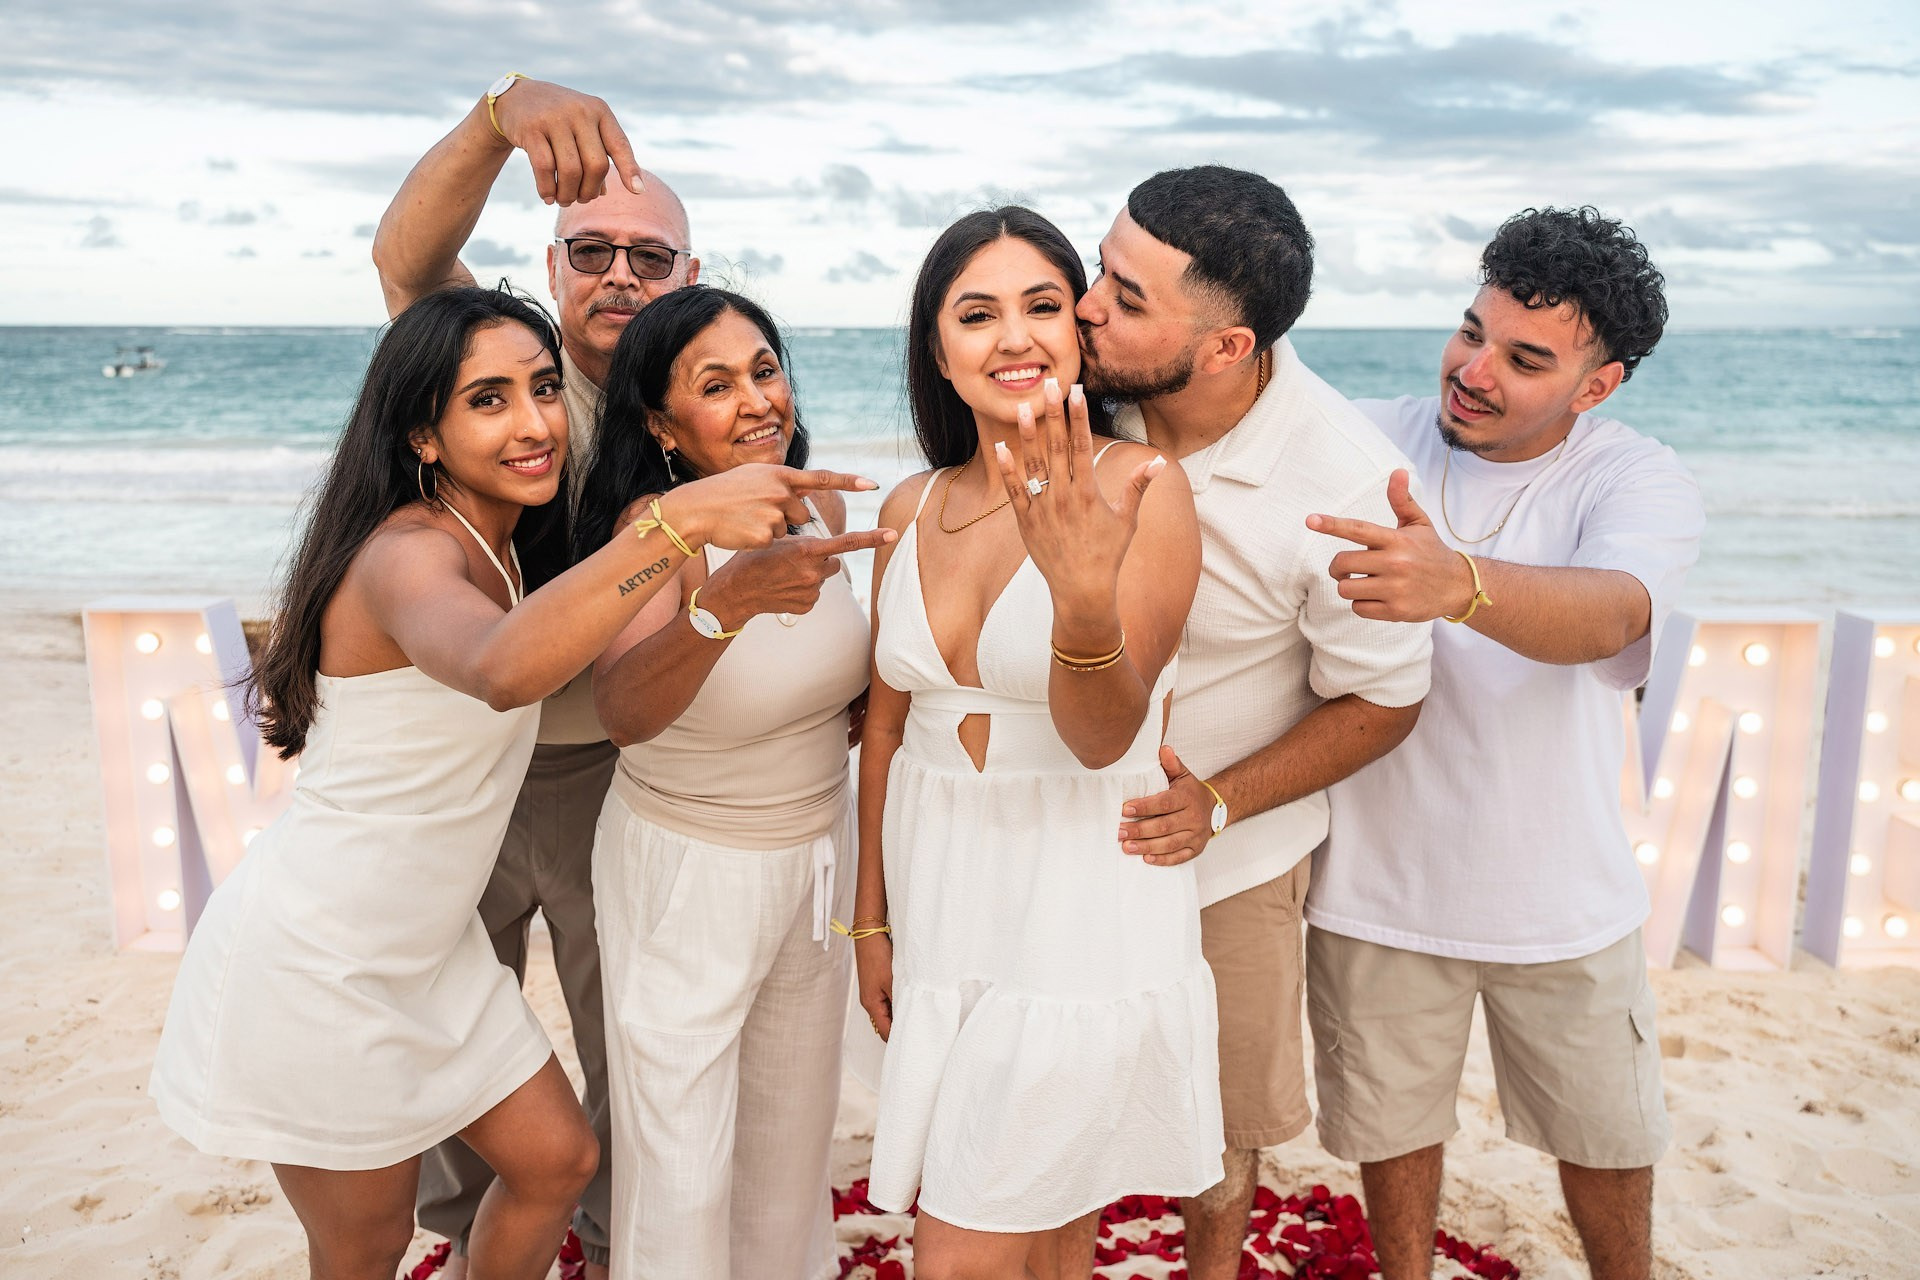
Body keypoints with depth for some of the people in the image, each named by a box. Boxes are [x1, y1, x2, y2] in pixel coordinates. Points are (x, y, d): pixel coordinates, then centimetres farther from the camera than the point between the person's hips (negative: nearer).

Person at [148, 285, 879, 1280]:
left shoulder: (498, 545, 2)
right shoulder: (407, 554, -28)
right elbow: (501, 669, -50)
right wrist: (683, 518, -56)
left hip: (427, 949, 8)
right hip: (313, 966, -8)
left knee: (556, 1159, 15)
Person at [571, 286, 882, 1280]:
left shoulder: (820, 506, -5)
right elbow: (624, 711, -42)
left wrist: (872, 703, -7)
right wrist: (727, 598, -58)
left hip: (820, 851, 6)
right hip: (686, 871, -5)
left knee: (794, 1122, 23)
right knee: (681, 1171, 5)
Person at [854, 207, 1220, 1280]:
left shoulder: (1139, 487, -13)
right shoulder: (912, 511, 3)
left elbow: (1103, 737, -19)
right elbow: (889, 722, 10)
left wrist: (1086, 595, -39)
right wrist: (872, 918, 15)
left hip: (1082, 904, -5)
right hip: (942, 894, 5)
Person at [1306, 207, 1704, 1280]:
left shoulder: (1644, 482, -12)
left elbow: (1603, 616, -34)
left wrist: (1459, 583, -54)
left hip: (1560, 896, 0)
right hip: (1377, 880, 1)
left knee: (1604, 1125, 20)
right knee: (1390, 1112, 17)